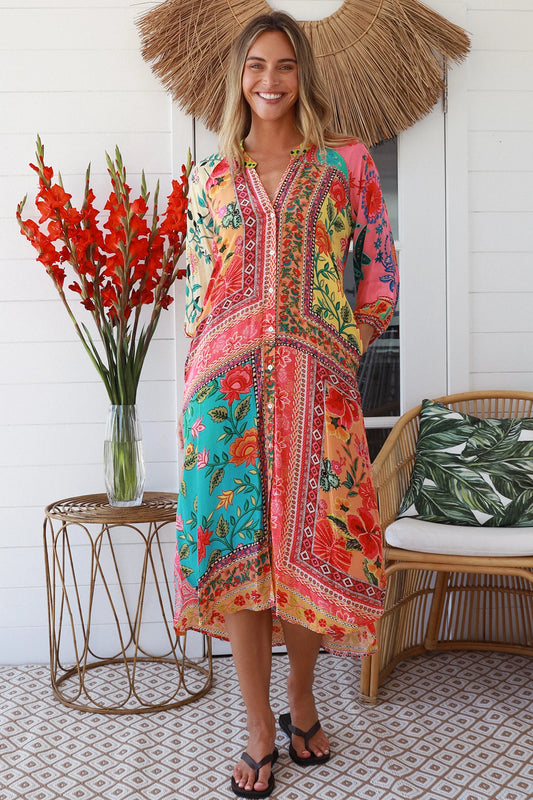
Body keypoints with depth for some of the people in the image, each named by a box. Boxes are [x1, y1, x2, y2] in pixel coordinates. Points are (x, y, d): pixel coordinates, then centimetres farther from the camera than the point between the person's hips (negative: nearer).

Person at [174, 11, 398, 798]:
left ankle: (301, 698, 31)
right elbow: (195, 283, 13)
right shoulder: (213, 174, 14)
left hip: (316, 380, -1)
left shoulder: (348, 163, 9)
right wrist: (199, 382, 6)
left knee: (310, 541, 4)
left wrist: (345, 349, 1)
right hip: (228, 380, 2)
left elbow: (380, 270, 10)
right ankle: (259, 732, 18)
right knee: (236, 543, 2)